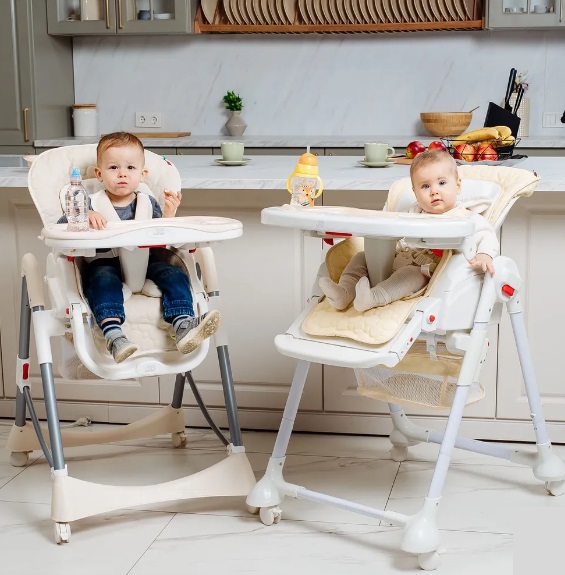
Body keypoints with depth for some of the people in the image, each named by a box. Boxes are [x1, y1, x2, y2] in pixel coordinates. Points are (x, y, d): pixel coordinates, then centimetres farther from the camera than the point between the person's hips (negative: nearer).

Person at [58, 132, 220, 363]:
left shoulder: (148, 203, 14)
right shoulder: (92, 204, 7)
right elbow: (62, 225, -4)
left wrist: (169, 214, -9)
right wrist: (85, 217, -22)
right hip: (104, 263, -3)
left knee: (174, 274, -22)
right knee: (104, 279, -35)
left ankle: (183, 325, -36)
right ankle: (113, 335, -51)